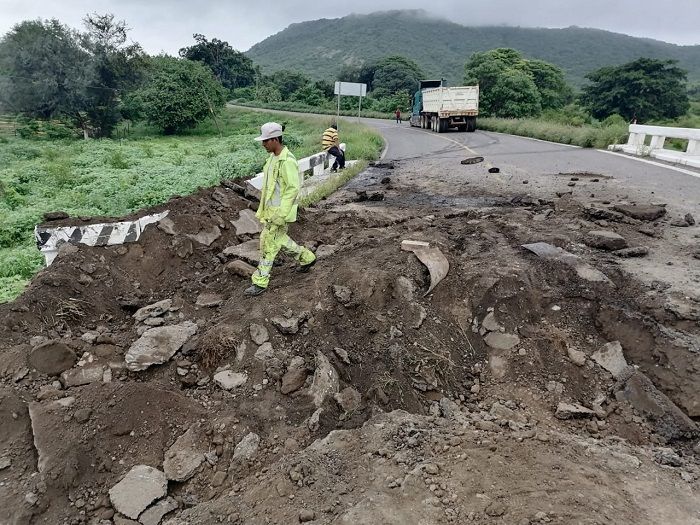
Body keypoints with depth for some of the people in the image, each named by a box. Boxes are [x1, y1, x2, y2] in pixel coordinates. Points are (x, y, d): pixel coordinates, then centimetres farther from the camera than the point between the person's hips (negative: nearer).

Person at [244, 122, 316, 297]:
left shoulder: (287, 161, -22)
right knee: (279, 239, 21)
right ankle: (307, 258, 38)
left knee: (269, 245, -1)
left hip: (280, 211, -10)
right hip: (270, 209, 10)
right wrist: (263, 207, 21)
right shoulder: (273, 157, 8)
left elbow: (293, 188, -24)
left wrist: (281, 214, -25)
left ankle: (260, 282, 11)